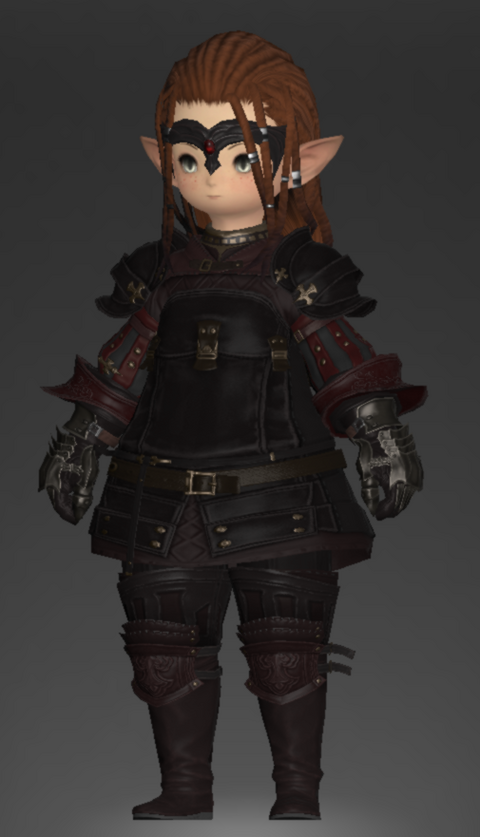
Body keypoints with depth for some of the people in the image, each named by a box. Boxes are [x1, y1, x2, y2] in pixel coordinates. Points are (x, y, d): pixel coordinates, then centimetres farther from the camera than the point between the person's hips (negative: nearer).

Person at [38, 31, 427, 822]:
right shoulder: (163, 274, 7)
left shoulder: (300, 276, -3)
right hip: (167, 496, 4)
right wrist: (81, 439, 12)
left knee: (288, 651, 0)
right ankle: (186, 790, 26)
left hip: (280, 496, -3)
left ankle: (298, 793, 18)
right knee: (167, 651, 9)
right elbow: (123, 366, 12)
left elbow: (345, 360, -4)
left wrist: (380, 430, -14)